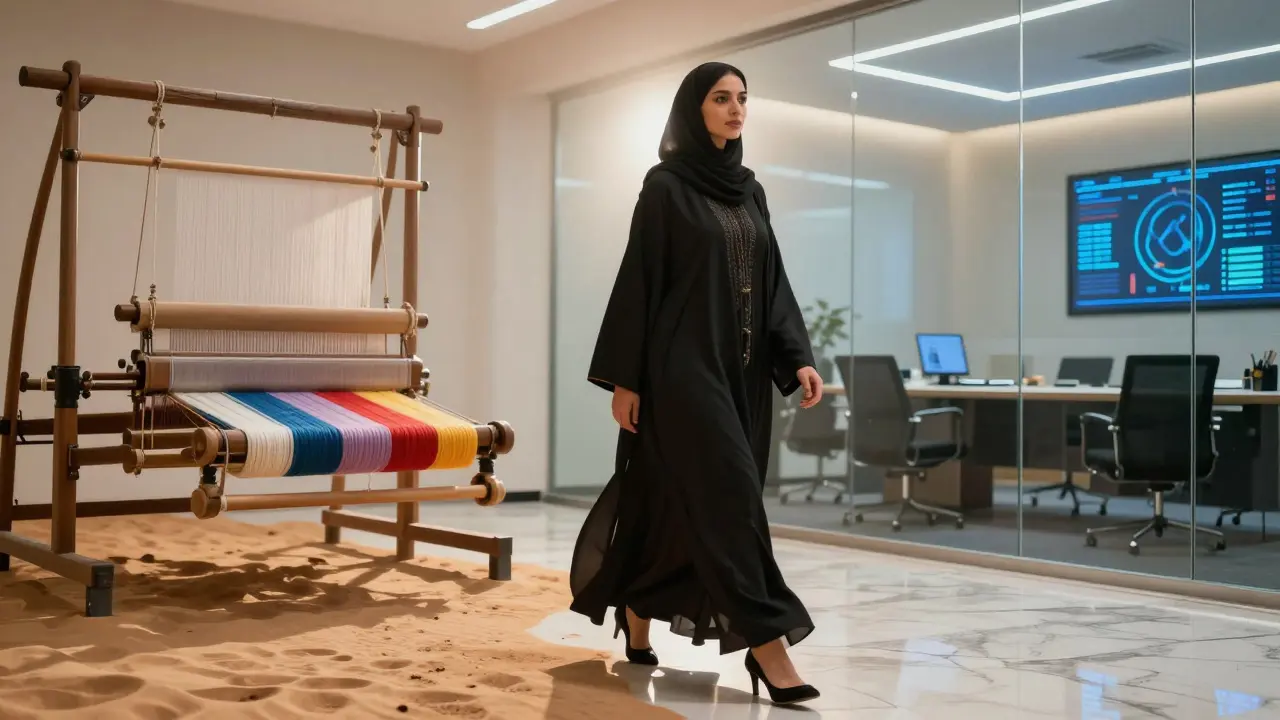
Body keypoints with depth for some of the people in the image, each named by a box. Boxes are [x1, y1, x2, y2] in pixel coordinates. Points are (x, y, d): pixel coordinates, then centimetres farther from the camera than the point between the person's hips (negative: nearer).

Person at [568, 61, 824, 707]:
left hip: (742, 367, 7)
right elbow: (638, 281, -7)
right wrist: (624, 379, -10)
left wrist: (798, 356, 1)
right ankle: (766, 643, -8)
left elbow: (773, 281, 13)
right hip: (685, 364, -7)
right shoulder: (665, 186, -4)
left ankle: (636, 622, 27)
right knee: (728, 492, -11)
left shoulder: (749, 189, 15)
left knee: (676, 500, 12)